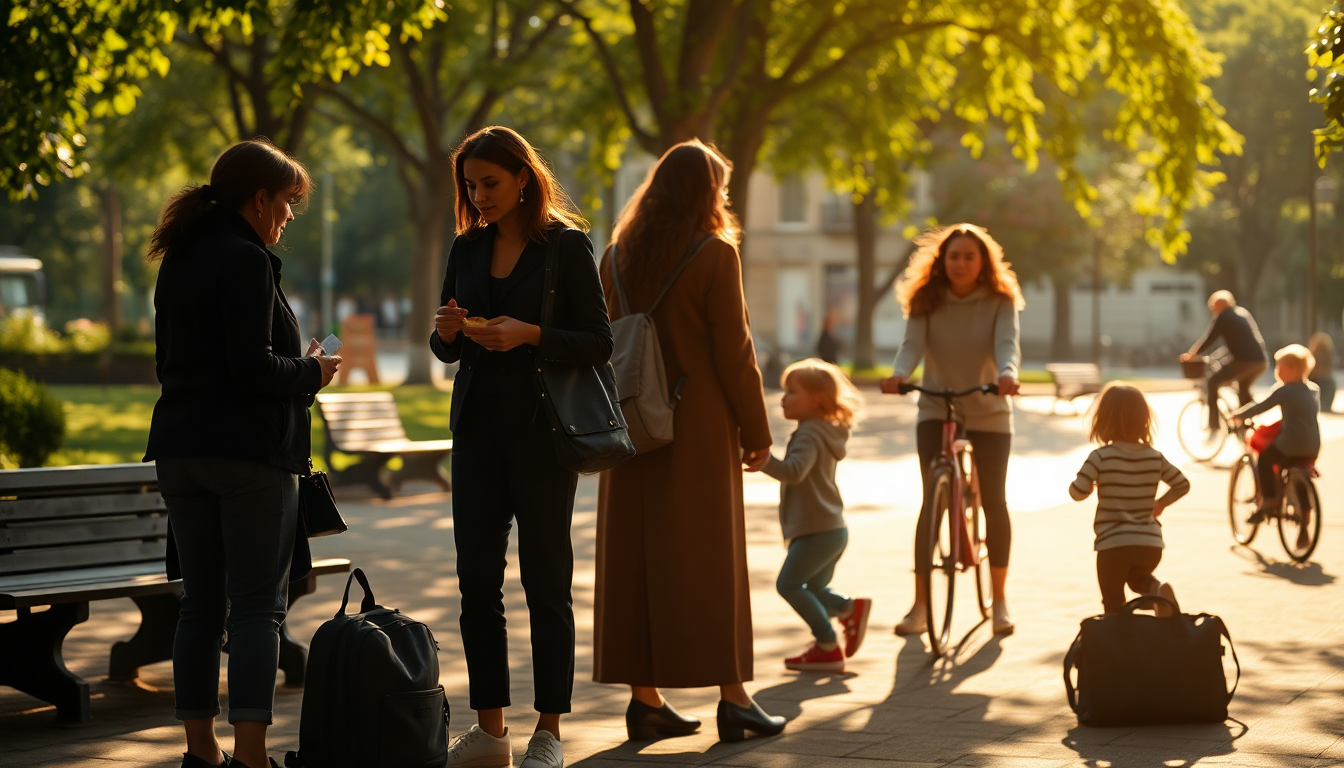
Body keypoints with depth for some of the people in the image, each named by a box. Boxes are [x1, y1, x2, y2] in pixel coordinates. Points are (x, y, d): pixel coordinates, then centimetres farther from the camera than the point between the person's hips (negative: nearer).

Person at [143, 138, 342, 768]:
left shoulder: (179, 261, 14)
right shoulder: (245, 260, -12)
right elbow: (253, 367, -19)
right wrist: (311, 372, -1)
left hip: (181, 450, 8)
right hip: (250, 452, -8)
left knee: (200, 603, 11)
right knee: (258, 605, -4)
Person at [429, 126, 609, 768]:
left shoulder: (566, 246, -4)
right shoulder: (468, 249, 12)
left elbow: (598, 343, -7)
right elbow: (448, 352, 17)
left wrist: (528, 335, -19)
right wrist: (446, 332, -6)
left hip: (542, 431, -5)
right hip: (478, 427, 5)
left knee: (545, 580, -2)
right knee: (476, 578, 3)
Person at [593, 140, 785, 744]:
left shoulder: (617, 257, 6)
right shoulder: (714, 254, -10)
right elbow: (734, 350, -11)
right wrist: (756, 430, -3)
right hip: (698, 428, -5)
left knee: (636, 558, 6)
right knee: (709, 558, 0)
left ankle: (645, 698, 7)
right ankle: (732, 695, 1)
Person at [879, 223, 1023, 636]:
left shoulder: (1000, 302, -7)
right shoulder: (925, 300, -5)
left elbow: (1007, 343, -22)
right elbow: (912, 343, -18)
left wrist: (1007, 374, -45)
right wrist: (898, 374, -40)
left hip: (989, 415, 0)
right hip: (936, 412, 0)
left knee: (993, 501, 0)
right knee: (932, 500, -10)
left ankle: (999, 599, 15)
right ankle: (920, 604, -8)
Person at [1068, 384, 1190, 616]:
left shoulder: (1101, 457, -11)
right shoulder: (1155, 457, 3)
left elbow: (1078, 492, -16)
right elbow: (1182, 485, 12)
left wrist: (1082, 485, 6)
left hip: (1113, 544, -4)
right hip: (1150, 543, 4)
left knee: (1114, 606, 8)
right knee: (1138, 577, 31)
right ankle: (1158, 590, 0)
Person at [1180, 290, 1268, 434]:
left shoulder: (1223, 317, 1)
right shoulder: (1243, 313, 25)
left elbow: (1209, 340, -1)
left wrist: (1191, 355, 10)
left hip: (1244, 361, -8)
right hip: (1261, 361, 8)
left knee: (1213, 382, 6)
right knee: (1243, 389, 32)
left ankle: (1214, 428, 1)